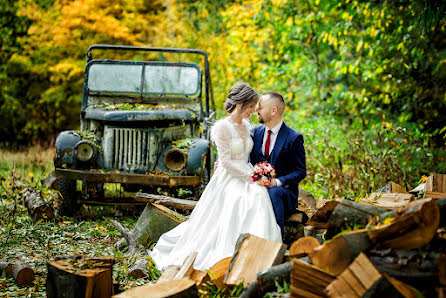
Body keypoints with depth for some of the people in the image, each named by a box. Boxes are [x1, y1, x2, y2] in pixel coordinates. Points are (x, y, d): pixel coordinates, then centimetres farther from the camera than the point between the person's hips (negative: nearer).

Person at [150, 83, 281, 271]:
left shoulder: (246, 126, 13)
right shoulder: (222, 127, -9)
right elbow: (226, 162, -13)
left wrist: (256, 174, 6)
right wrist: (250, 176, -15)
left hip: (246, 177, 7)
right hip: (227, 180, -6)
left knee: (258, 197, -21)